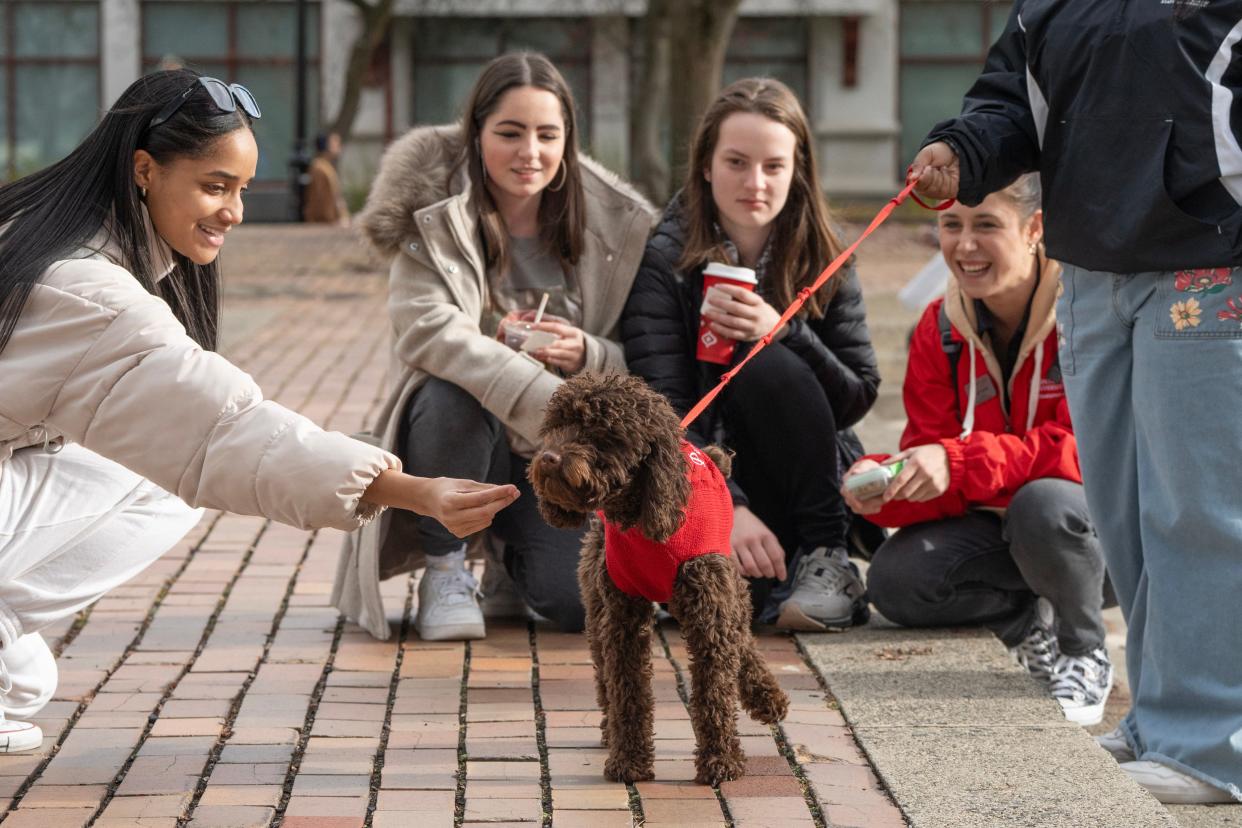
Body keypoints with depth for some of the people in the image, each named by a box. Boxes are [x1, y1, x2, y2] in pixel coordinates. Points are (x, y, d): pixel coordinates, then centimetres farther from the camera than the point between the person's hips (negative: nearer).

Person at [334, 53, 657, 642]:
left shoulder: (613, 225, 1)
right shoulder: (433, 218, -8)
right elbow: (426, 326, -26)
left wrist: (588, 356, -21)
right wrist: (539, 395, -39)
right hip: (460, 438, -2)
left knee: (579, 599, -24)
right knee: (453, 395, -38)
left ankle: (510, 561, 17)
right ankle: (444, 568, -10)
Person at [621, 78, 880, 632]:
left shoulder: (823, 261, 0)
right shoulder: (664, 259, -8)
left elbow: (858, 396, -4)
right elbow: (663, 413, -16)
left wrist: (782, 333, -22)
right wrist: (728, 507, -32)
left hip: (804, 481, 2)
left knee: (772, 369, -28)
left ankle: (828, 563, -15)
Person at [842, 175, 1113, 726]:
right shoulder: (940, 327, 0)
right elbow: (932, 469, -3)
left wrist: (958, 462, -36)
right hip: (995, 524, 5)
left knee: (1042, 505, -38)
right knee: (893, 581, -21)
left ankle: (1084, 653, -11)